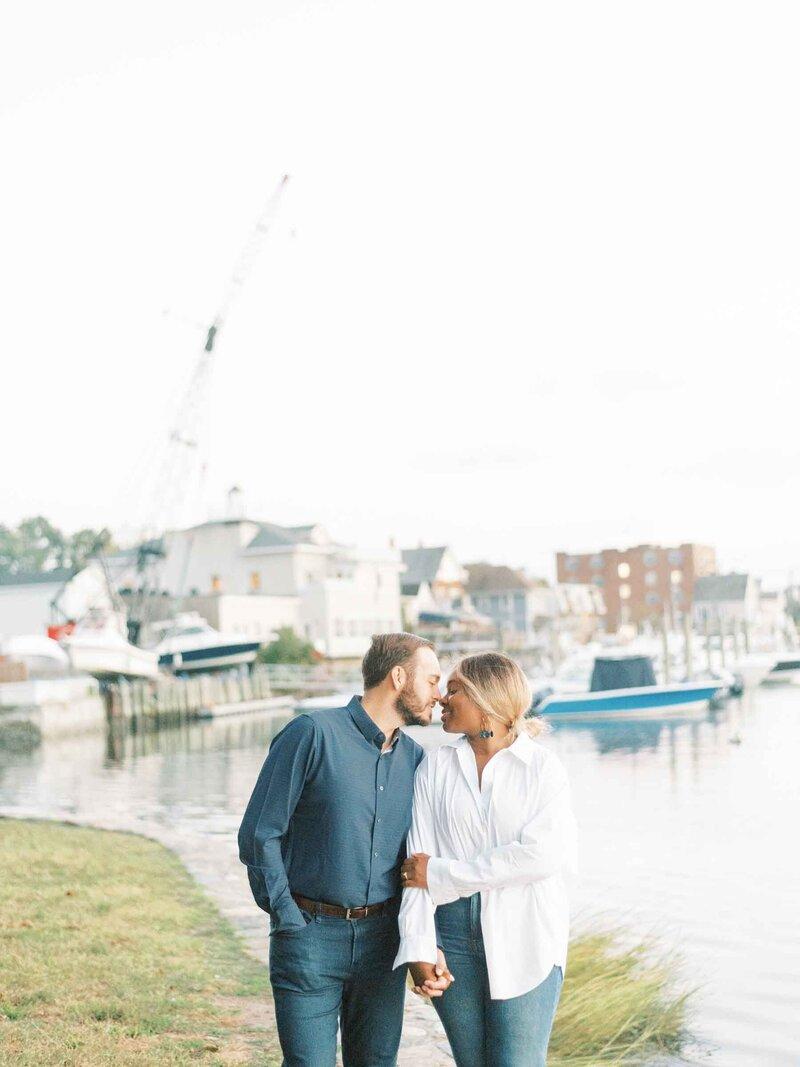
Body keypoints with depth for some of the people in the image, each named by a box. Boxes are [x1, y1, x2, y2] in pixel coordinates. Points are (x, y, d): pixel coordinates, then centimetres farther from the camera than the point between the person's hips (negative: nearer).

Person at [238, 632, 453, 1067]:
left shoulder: (414, 759, 8)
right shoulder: (312, 734, -11)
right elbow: (259, 835, -10)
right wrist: (290, 921, -10)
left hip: (383, 939, 5)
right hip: (310, 935, -5)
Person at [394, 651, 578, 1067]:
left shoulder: (542, 765, -1)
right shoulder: (436, 766, 6)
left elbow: (544, 854, -15)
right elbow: (418, 859, -3)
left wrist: (440, 874, -12)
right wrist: (418, 948, -16)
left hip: (524, 938, -2)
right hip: (453, 934, 3)